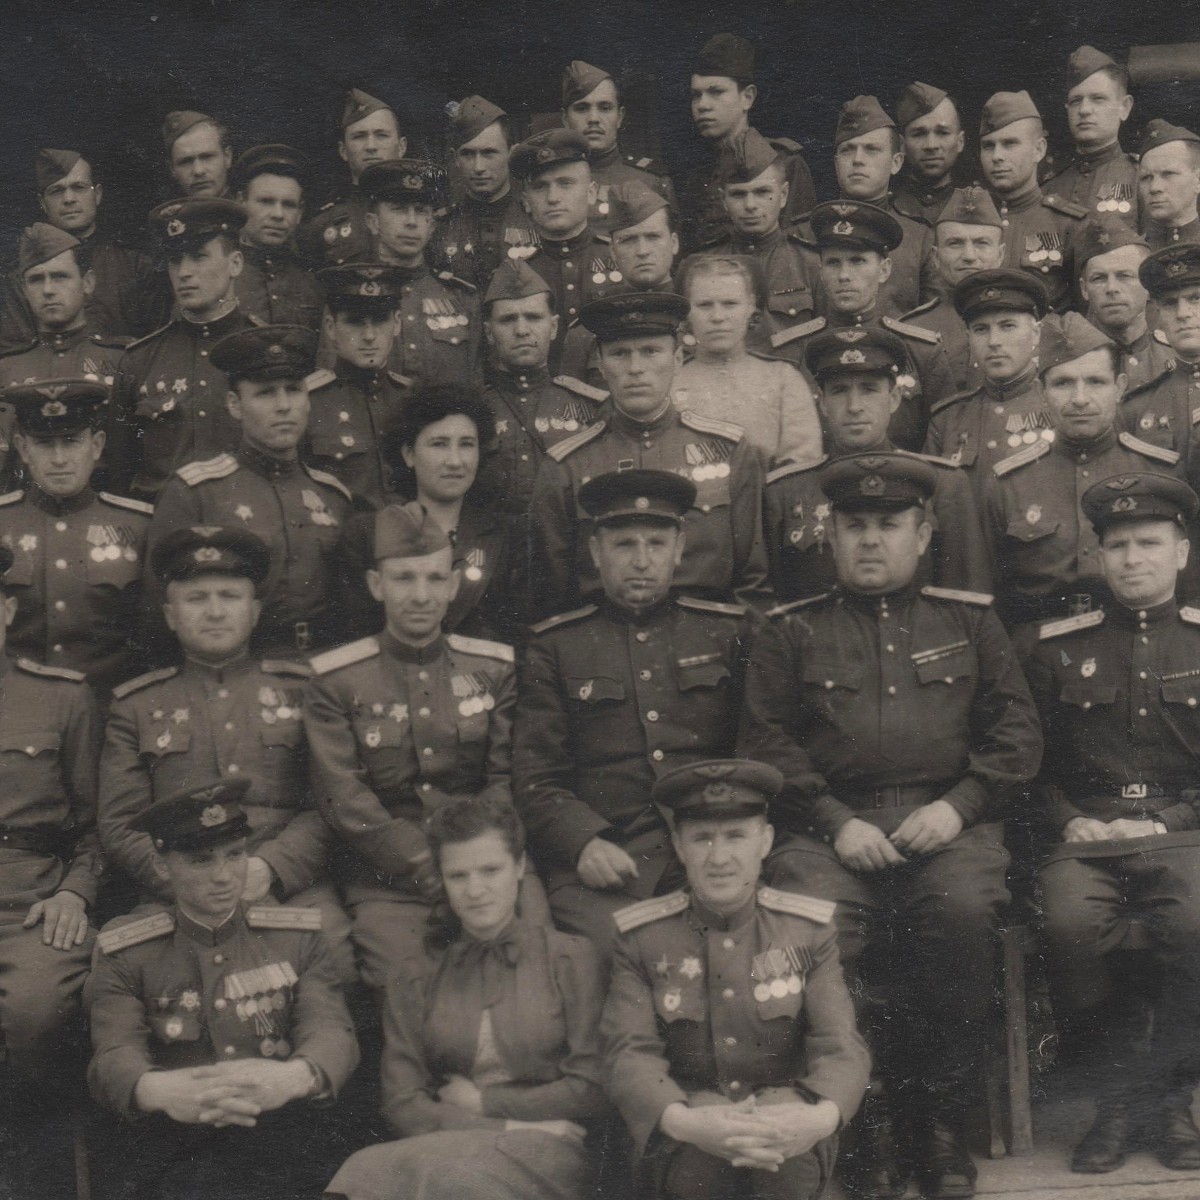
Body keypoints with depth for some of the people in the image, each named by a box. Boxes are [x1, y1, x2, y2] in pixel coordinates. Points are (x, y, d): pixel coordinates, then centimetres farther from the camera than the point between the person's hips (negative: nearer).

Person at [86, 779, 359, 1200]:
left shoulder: (298, 935, 12)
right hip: (169, 1131, 0)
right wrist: (160, 1090, -35)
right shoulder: (124, 952, 9)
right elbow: (115, 1056, -7)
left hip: (279, 1125, 0)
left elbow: (331, 1032, -4)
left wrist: (293, 1077, -32)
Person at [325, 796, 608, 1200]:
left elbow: (592, 1092, 2)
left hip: (545, 1154, -2)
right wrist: (511, 1128, -9)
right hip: (443, 1147, 2)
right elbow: (402, 1107, 5)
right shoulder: (419, 979, 15)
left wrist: (479, 1102, 1)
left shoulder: (570, 958, 8)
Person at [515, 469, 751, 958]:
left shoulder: (728, 630, 18)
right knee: (613, 946, -31)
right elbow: (534, 776, 8)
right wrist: (584, 842, -11)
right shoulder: (554, 646, 14)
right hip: (603, 857, -1)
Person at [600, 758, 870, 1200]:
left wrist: (823, 1116, -31)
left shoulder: (810, 929, 4)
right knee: (694, 1153, -35)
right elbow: (629, 1055, -9)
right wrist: (684, 1121, -32)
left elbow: (840, 1046, -6)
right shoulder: (639, 937, 2)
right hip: (683, 1149, -1)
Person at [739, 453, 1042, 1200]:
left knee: (963, 910, -32)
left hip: (950, 820, 0)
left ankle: (942, 1120, -16)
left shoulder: (971, 620, 19)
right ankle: (876, 1115, -15)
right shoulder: (793, 633, 16)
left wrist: (957, 806, -5)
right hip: (834, 822, 0)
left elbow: (1019, 734, 12)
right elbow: (766, 745, 7)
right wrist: (836, 823, -8)